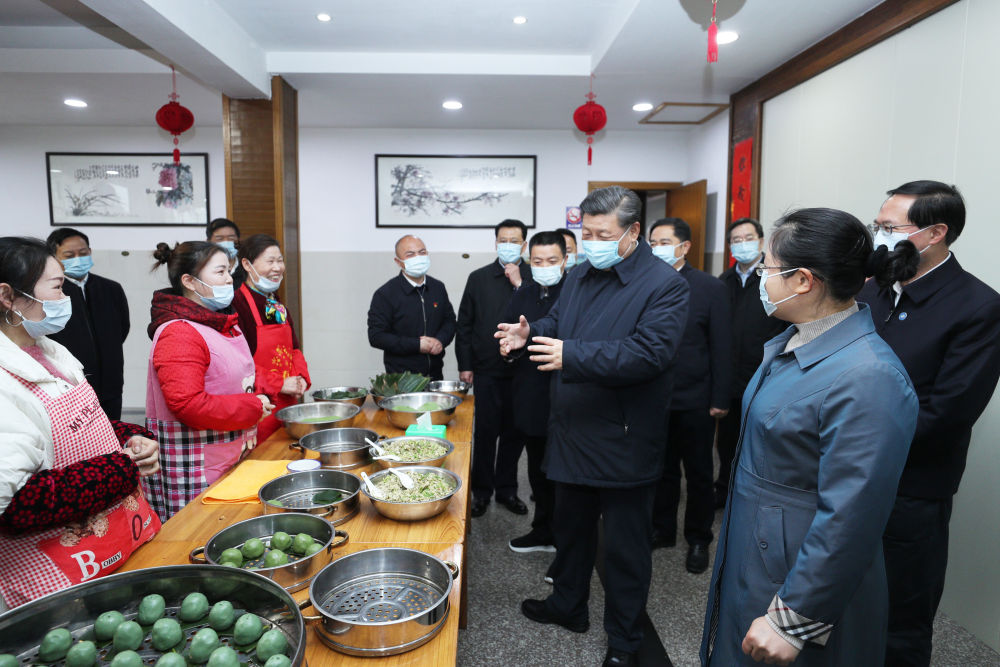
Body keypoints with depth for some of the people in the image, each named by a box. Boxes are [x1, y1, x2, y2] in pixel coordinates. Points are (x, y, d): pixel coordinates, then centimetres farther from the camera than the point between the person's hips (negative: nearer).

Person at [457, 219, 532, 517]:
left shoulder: (534, 278, 2)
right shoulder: (479, 278, 5)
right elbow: (464, 324, 6)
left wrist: (519, 284, -15)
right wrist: (465, 365, 2)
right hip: (487, 370, 0)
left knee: (514, 432, 11)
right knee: (486, 431, 4)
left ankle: (506, 489, 27)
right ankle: (481, 491, 20)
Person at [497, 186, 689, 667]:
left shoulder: (664, 285, -14)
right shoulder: (580, 276, 10)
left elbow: (649, 353, -25)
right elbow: (556, 324, 20)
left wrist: (573, 356, -31)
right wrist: (529, 333, -3)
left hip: (624, 443, -7)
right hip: (573, 433, 7)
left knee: (624, 546, 9)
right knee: (571, 527, 23)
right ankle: (568, 605, 46)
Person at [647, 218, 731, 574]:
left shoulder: (710, 287, -5)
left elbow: (721, 348, -5)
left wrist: (720, 399, -8)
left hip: (694, 401, -2)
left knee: (698, 473, 12)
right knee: (662, 469, 16)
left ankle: (698, 539, 30)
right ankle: (662, 530, 33)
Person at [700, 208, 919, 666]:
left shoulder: (868, 379, -28)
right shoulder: (789, 343, 2)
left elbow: (849, 519, -27)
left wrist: (791, 621, -22)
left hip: (802, 574, -8)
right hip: (749, 554, 8)